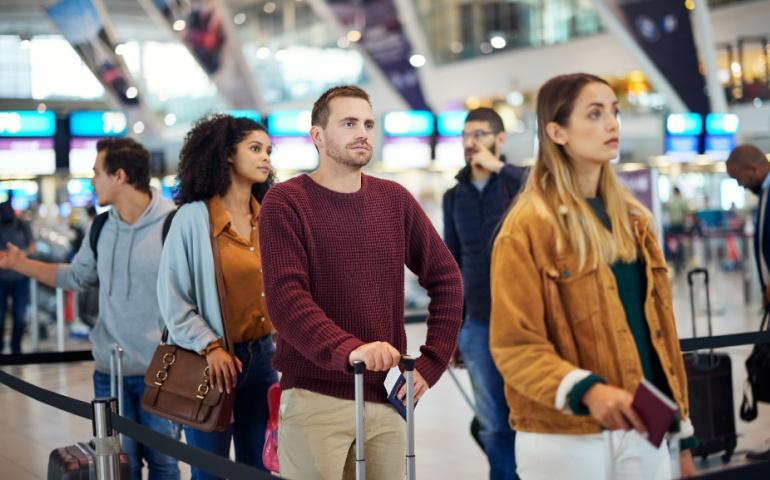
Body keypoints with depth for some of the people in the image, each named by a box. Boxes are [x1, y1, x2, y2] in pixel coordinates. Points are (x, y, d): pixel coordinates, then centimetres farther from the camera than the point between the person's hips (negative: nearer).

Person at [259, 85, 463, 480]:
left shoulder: (394, 199, 9)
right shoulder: (285, 201, -5)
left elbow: (445, 277, 12)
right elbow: (286, 298, -17)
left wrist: (431, 362, 3)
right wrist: (348, 349, -32)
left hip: (386, 398, 5)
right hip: (315, 398, -4)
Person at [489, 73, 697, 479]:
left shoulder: (632, 220, 11)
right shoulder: (527, 228, -9)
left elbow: (658, 329, 12)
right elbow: (515, 346, -14)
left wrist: (683, 430, 12)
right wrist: (585, 390, -29)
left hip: (643, 431, 6)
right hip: (565, 440, -6)